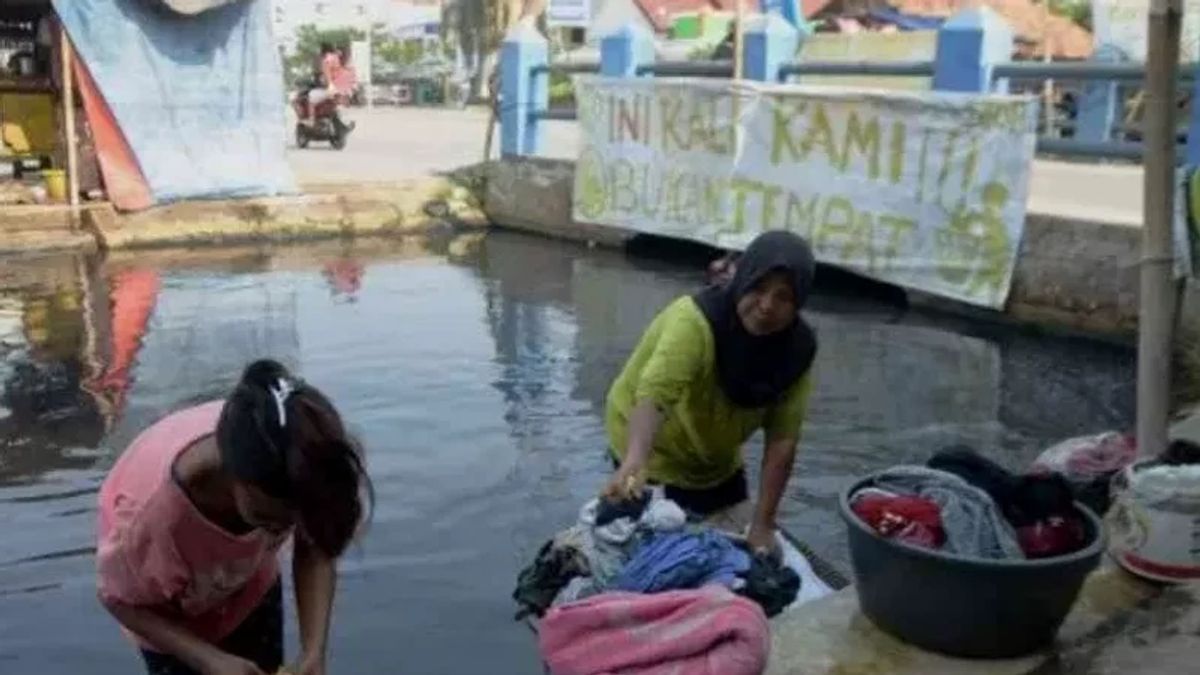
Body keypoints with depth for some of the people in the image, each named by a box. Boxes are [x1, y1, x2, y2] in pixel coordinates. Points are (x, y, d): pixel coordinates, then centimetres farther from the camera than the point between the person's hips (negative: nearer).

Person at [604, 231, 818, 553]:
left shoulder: (797, 348, -17)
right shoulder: (693, 321, -34)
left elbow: (782, 438, -16)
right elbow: (655, 392, -49)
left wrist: (763, 524, -20)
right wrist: (634, 462, -66)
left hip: (718, 462, 5)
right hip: (654, 453, -5)